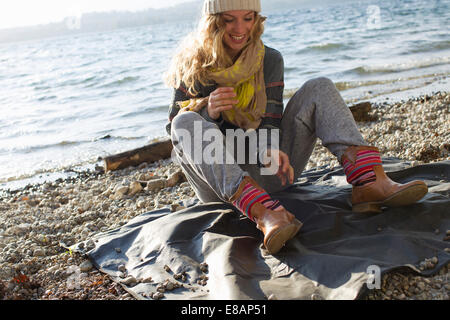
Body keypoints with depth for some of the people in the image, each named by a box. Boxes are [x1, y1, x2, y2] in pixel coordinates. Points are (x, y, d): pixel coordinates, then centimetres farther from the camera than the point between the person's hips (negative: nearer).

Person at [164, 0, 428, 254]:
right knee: (186, 122, -31)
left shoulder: (269, 60, 6)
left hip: (264, 172, 2)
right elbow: (176, 128, -1)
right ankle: (264, 214, -53)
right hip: (218, 182, -2)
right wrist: (207, 112, -23)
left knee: (319, 88, -9)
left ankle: (369, 181, -34)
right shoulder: (193, 65, 2)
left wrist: (270, 150, -28)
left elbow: (270, 119, -4)